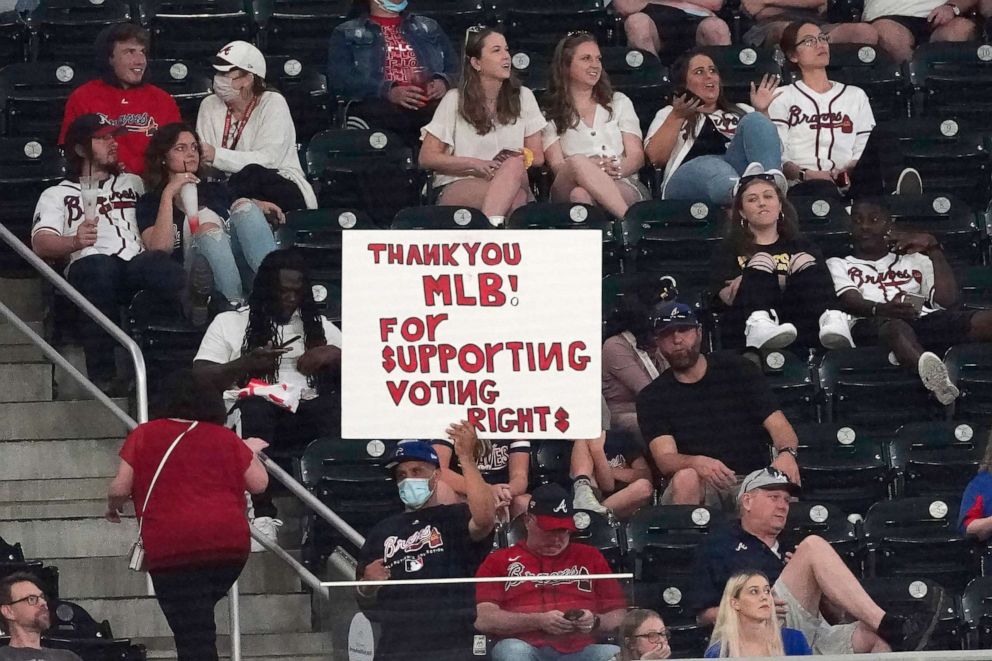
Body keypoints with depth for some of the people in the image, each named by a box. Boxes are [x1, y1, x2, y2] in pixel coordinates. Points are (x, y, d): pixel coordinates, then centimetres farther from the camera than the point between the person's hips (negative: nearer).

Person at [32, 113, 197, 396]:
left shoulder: (133, 183, 37)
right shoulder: (58, 195, 24)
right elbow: (41, 243, 5)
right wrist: (75, 241, -16)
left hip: (138, 262, 2)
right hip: (90, 268, -2)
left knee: (155, 262, -34)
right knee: (97, 265, -39)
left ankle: (191, 301, -70)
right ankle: (102, 376, -46)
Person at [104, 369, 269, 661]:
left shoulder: (143, 435, 4)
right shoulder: (226, 438, 9)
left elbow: (120, 489, 0)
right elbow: (258, 484, 12)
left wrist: (113, 506, 22)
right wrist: (252, 452, 30)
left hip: (171, 549, -3)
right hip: (230, 544, 3)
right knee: (199, 618, 24)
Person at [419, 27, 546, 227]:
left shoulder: (523, 97, 14)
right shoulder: (455, 100, 6)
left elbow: (537, 156, 12)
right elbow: (427, 158, 2)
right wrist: (476, 164, -11)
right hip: (458, 186, -2)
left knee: (514, 164, -37)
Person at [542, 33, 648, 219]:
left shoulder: (619, 103, 26)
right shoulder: (551, 116, 20)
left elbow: (637, 156, 14)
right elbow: (556, 166, 5)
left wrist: (617, 169, -11)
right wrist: (590, 169, -18)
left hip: (622, 185, 1)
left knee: (582, 194, -35)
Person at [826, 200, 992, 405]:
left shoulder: (914, 260, 33)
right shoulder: (839, 265, 27)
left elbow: (947, 299, 16)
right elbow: (849, 301, 3)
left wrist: (933, 247, 16)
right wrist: (881, 309, -20)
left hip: (925, 318, 4)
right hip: (872, 324, -4)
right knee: (896, 327, -44)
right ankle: (928, 367, -77)